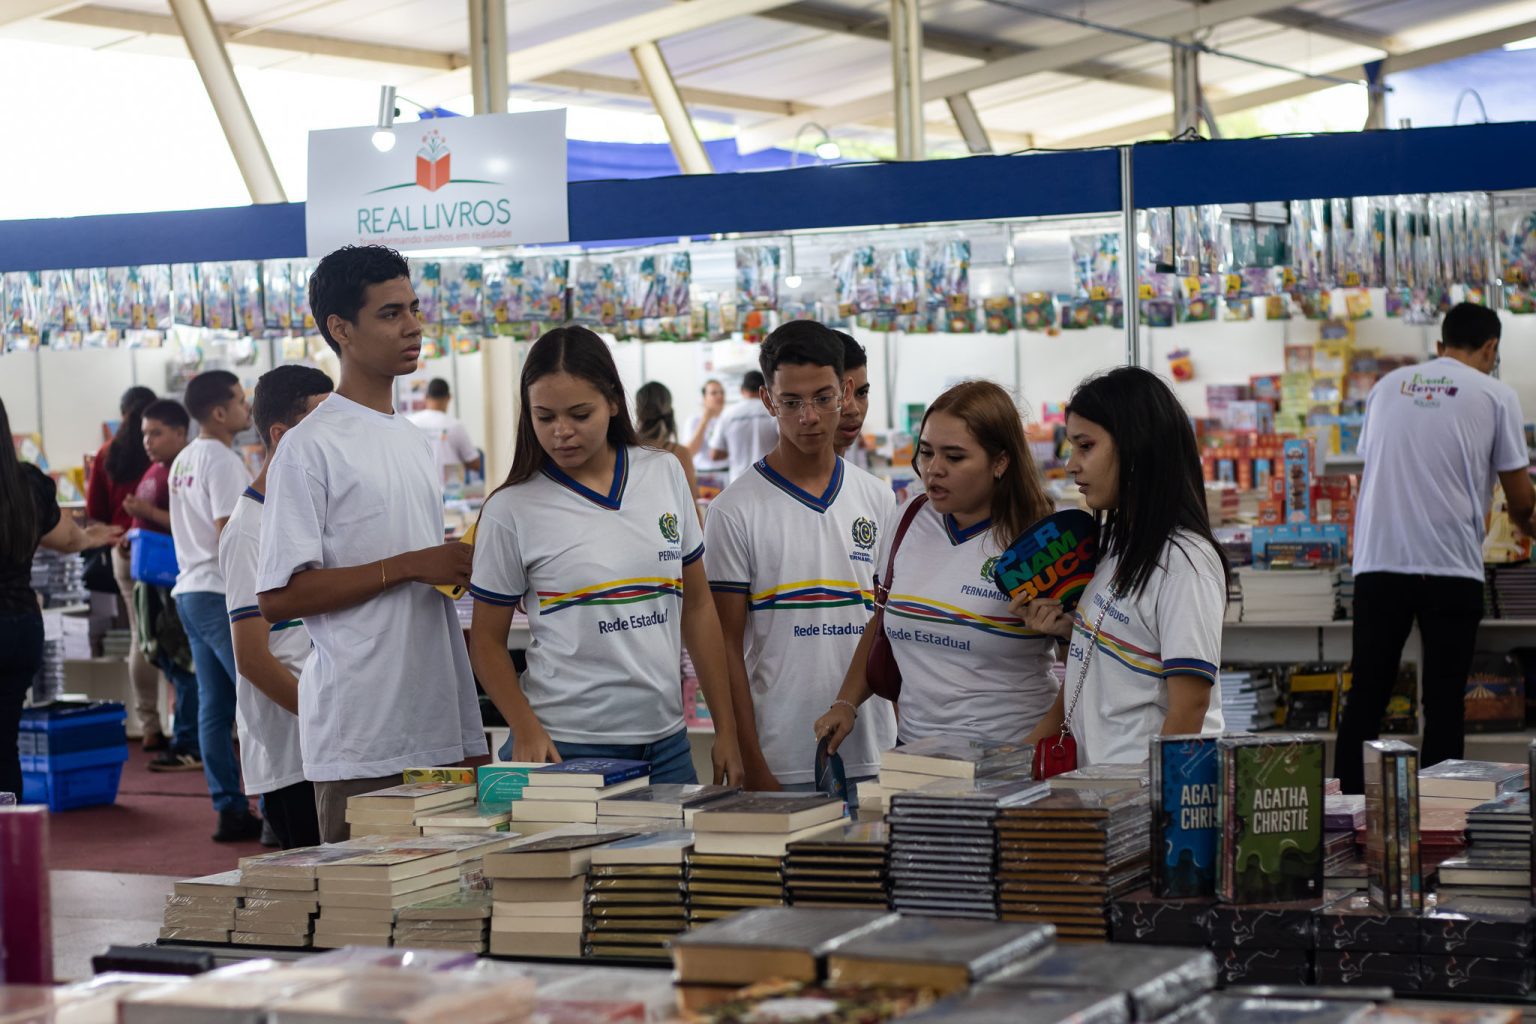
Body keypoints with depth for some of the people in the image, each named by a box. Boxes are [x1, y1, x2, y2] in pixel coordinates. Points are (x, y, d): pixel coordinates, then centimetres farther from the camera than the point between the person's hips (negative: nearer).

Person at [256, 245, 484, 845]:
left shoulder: (415, 443, 17)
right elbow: (278, 597, -14)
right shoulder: (311, 447, -8)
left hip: (440, 738, 7)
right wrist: (409, 566, -16)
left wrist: (472, 740, 16)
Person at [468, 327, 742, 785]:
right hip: (566, 748, -3)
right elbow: (488, 639, 1)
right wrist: (527, 730, -15)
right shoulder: (511, 510, -5)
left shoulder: (666, 474, 5)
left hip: (666, 744, 3)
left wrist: (726, 731, 8)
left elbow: (697, 607, 10)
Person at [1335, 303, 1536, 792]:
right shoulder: (1495, 395, 3)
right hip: (1452, 568, -3)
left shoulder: (1388, 385, 14)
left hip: (1378, 563, 3)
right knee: (1444, 701, 3)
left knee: (1366, 697, 7)